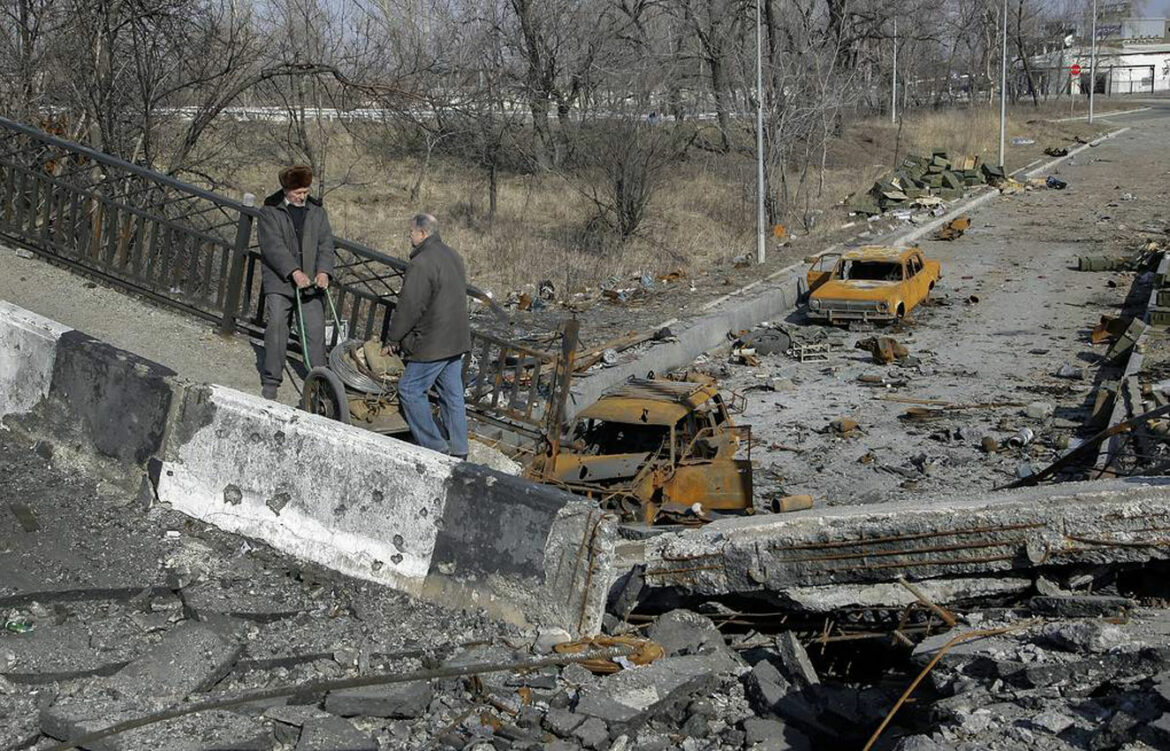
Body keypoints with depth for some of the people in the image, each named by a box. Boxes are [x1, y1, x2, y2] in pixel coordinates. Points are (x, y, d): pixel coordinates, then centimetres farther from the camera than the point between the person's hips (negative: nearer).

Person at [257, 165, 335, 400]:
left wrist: (323, 271, -12)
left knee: (316, 330, -4)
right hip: (279, 281, -2)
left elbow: (326, 242, 6)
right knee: (277, 327, -5)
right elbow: (273, 245, -10)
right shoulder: (270, 212, 2)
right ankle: (270, 381, 3)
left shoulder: (317, 211, 13)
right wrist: (294, 272, -21)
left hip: (311, 283, 3)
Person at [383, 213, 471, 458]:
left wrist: (392, 339, -5)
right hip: (457, 340, 9)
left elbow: (409, 306, -17)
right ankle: (458, 450, 16)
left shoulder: (422, 264, -18)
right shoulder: (453, 257, 14)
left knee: (411, 389, 0)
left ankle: (434, 446, 0)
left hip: (433, 343, -9)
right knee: (452, 393, 12)